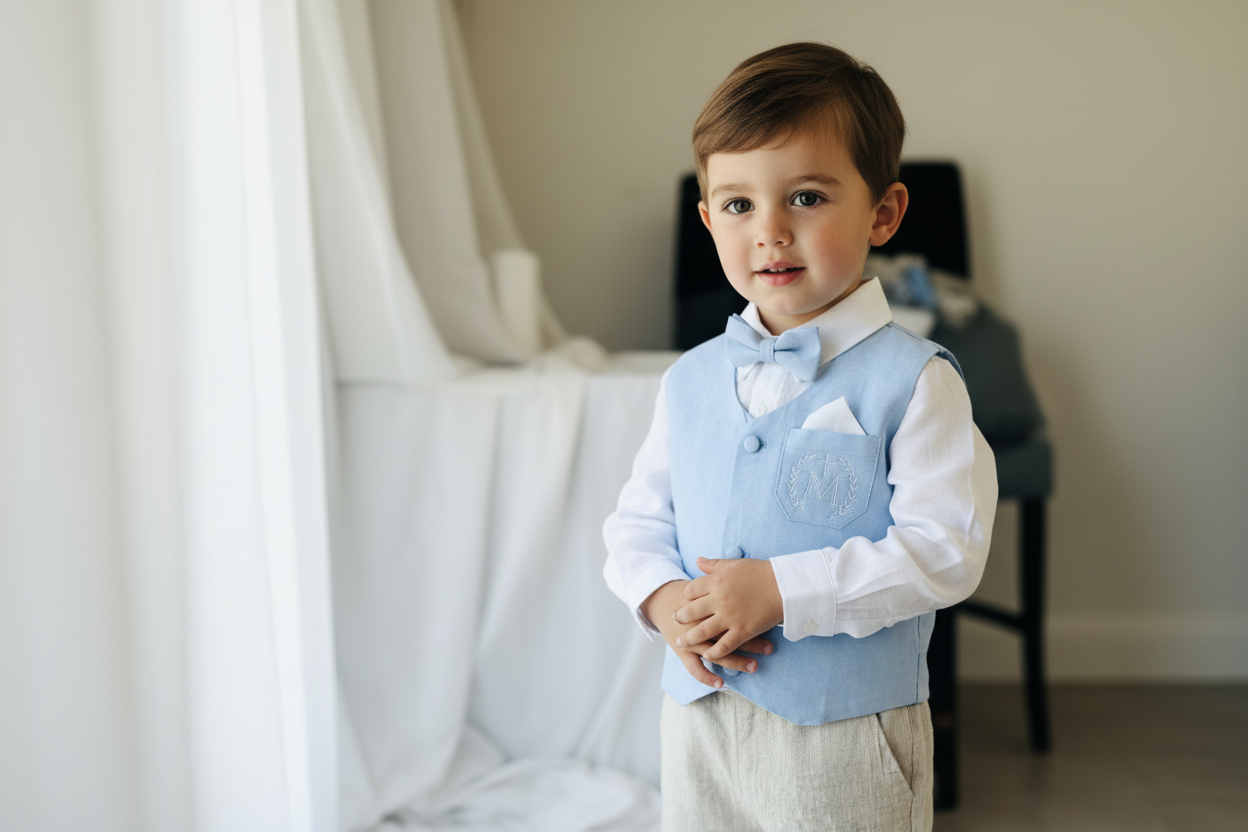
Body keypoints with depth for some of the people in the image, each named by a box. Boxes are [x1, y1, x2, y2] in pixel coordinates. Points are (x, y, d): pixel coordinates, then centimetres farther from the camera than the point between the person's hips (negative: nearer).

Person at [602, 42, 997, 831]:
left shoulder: (910, 379, -10)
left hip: (848, 734, -4)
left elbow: (945, 548, -16)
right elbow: (639, 517, 11)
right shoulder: (691, 379, 5)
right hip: (700, 720, 4)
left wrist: (781, 589, -22)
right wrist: (662, 597, -10)